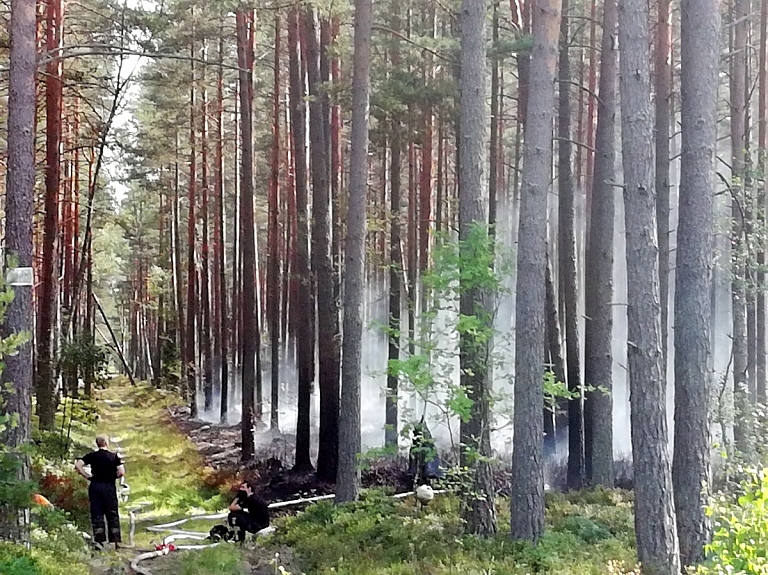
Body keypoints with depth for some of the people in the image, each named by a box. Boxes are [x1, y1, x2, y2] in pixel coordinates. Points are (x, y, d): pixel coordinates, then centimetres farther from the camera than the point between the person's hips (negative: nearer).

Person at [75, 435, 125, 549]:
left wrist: (87, 476, 0)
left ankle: (99, 540, -1)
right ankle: (116, 541, 5)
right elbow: (122, 472, -10)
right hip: (109, 487, -1)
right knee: (112, 515, 7)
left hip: (95, 486, 1)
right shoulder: (114, 456, 0)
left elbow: (77, 465, -8)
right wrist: (113, 477, 7)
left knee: (97, 514, 4)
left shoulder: (92, 456, 3)